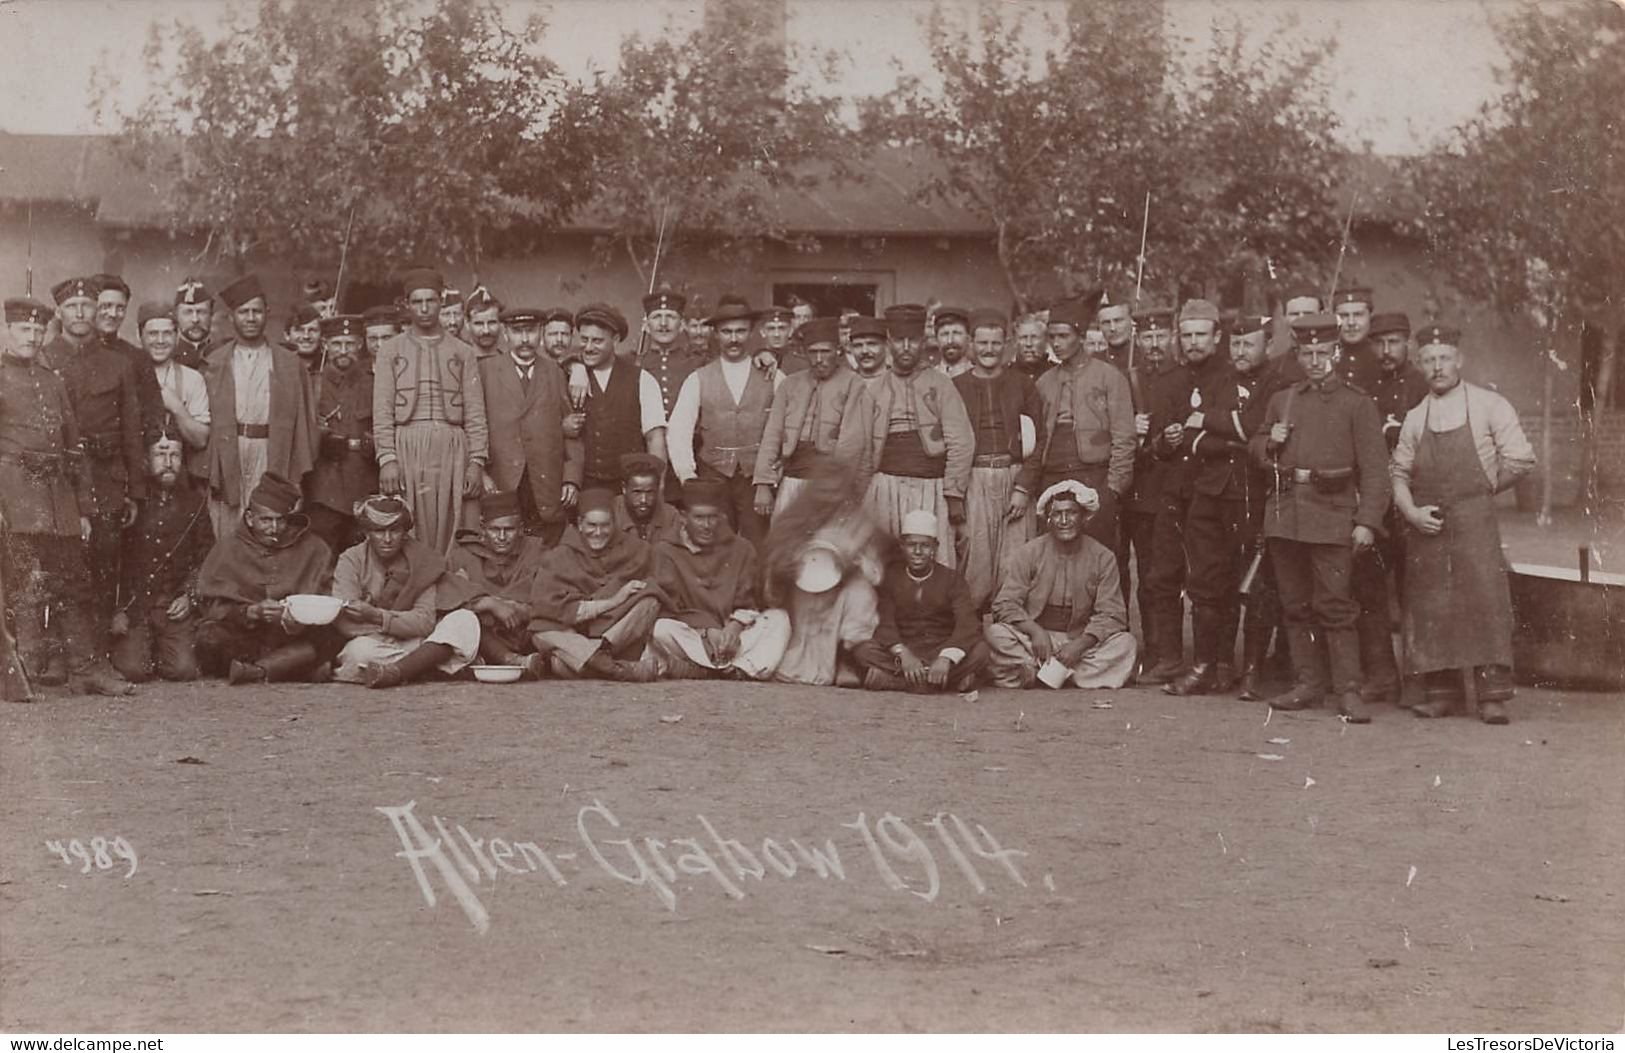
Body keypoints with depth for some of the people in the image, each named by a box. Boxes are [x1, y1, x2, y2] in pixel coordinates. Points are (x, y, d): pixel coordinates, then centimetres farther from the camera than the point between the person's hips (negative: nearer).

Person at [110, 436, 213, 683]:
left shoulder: (194, 501, 7)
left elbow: (205, 556, 11)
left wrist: (188, 595, -4)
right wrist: (117, 610, -5)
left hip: (174, 605, 1)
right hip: (131, 601, -1)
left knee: (184, 670, -17)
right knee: (133, 670, -18)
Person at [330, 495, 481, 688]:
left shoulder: (420, 558, 0)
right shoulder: (351, 560, -5)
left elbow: (425, 621, -11)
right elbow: (344, 623, -15)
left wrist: (376, 616, -26)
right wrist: (401, 623, -19)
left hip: (412, 643, 3)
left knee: (466, 621, -22)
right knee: (359, 651, -38)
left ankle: (393, 671, -36)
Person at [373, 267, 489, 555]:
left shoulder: (462, 353, 11)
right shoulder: (391, 351, 10)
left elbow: (475, 415, 7)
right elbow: (382, 412, 3)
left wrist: (477, 462, -2)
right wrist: (387, 460, -8)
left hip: (451, 449, 1)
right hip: (406, 448, -1)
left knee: (448, 535, -1)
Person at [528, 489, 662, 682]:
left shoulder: (635, 550, 9)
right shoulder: (560, 558, 5)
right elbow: (558, 609, -9)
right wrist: (613, 601, -12)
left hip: (622, 639, 1)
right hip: (573, 639, -1)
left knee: (649, 602, -21)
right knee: (541, 633, -31)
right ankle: (621, 670, -46)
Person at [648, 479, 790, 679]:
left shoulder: (741, 549, 12)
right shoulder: (666, 550, 4)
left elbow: (749, 603, 5)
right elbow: (671, 607, -5)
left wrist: (735, 627, -18)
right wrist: (708, 631, -19)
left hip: (733, 635, 3)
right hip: (690, 636, -3)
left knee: (779, 618, -19)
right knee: (662, 629, -33)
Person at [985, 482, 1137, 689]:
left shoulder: (1102, 558, 2)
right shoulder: (1027, 554, 0)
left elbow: (1112, 615, -5)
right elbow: (1005, 604, -6)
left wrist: (1081, 644, -22)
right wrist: (1035, 631, -25)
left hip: (1081, 642, 2)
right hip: (1032, 640, -1)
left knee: (1125, 643, -26)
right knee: (996, 634, -28)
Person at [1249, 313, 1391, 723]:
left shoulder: (1357, 404, 1)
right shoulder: (1282, 400, 15)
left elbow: (1374, 469, -4)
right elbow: (1256, 448, 25)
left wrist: (1367, 521, -12)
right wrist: (1270, 442, 1)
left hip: (1332, 514, -5)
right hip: (1284, 513, 5)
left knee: (1335, 604, -7)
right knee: (1296, 604, 9)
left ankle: (1348, 691, -2)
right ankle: (1308, 684, 17)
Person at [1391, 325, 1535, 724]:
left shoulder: (1488, 406, 1)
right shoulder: (1414, 418, 11)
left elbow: (1520, 460, 0)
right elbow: (1398, 472, 11)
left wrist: (1481, 490, 6)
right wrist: (1411, 511, -5)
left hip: (1474, 523, -3)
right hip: (1426, 526, 3)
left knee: (1486, 601, -9)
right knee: (1429, 608, 2)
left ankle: (1493, 695, -6)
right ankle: (1441, 691, 10)